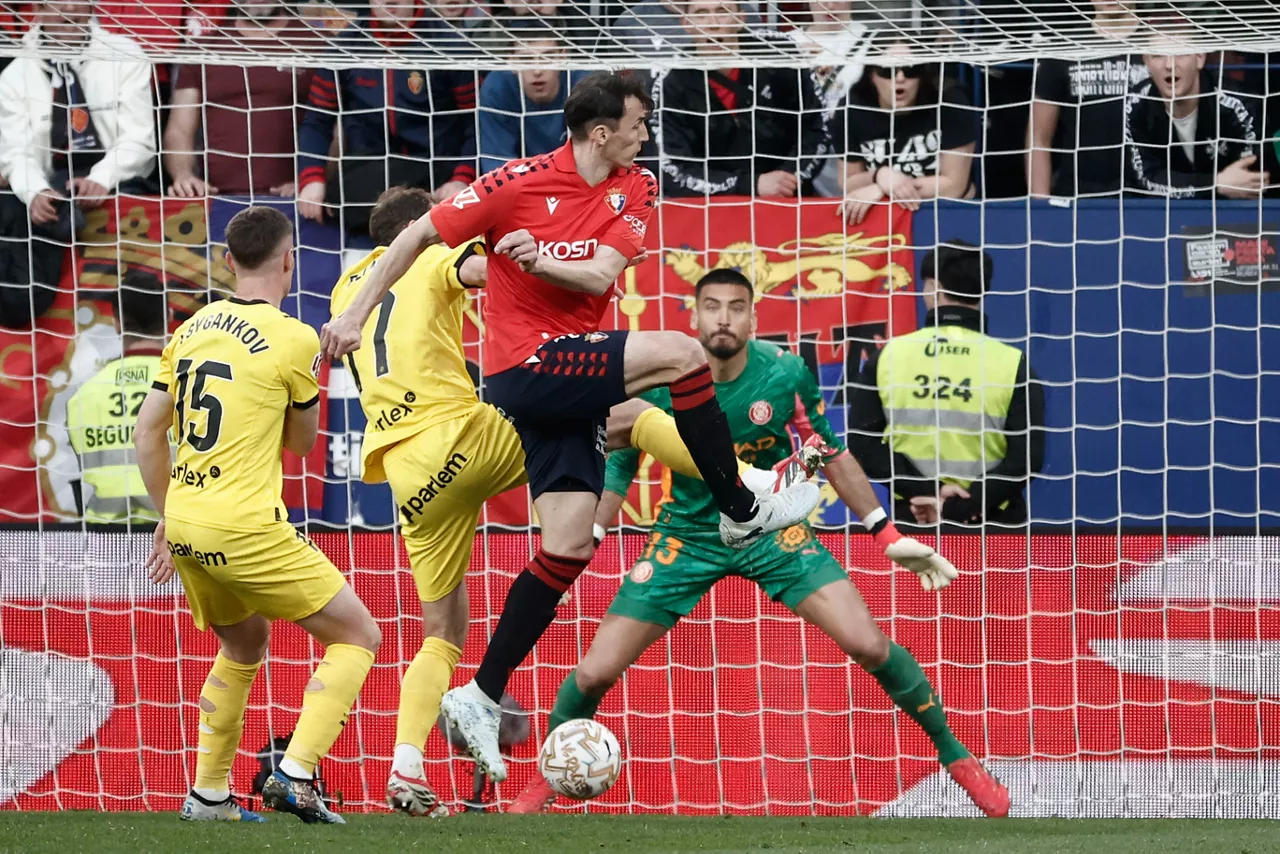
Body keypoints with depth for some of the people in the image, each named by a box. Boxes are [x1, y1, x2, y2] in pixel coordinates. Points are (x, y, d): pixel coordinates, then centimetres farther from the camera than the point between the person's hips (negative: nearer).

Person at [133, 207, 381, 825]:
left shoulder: (191, 329, 9)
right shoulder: (294, 339, -8)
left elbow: (146, 432, 13)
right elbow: (301, 442, 6)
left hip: (183, 523, 7)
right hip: (245, 528, -7)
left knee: (243, 647, 29)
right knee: (358, 638, 5)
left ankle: (208, 795, 24)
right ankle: (294, 776, -9)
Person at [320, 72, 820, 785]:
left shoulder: (635, 189, 4)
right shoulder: (520, 183, -10)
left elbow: (600, 276, -8)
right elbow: (421, 235, -2)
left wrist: (539, 259, -28)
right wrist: (357, 313, -2)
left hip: (570, 371, 7)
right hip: (526, 366, -6)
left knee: (571, 545, 2)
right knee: (682, 355, -21)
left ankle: (481, 698, 6)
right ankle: (743, 513, -7)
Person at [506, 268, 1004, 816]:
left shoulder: (786, 374, -17)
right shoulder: (659, 381, -18)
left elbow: (831, 454, 0)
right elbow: (619, 468, -3)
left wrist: (888, 535, 1)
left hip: (773, 530, 0)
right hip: (686, 537, 0)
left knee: (868, 645, -15)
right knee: (595, 673, -7)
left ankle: (954, 755, 5)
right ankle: (546, 779, 21)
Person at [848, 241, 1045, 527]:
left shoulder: (889, 357, 0)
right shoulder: (1012, 364, -4)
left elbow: (863, 443, -4)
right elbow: (1026, 457, -11)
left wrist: (927, 491, -8)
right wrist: (961, 507, -12)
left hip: (912, 521, 1)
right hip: (992, 526, -1)